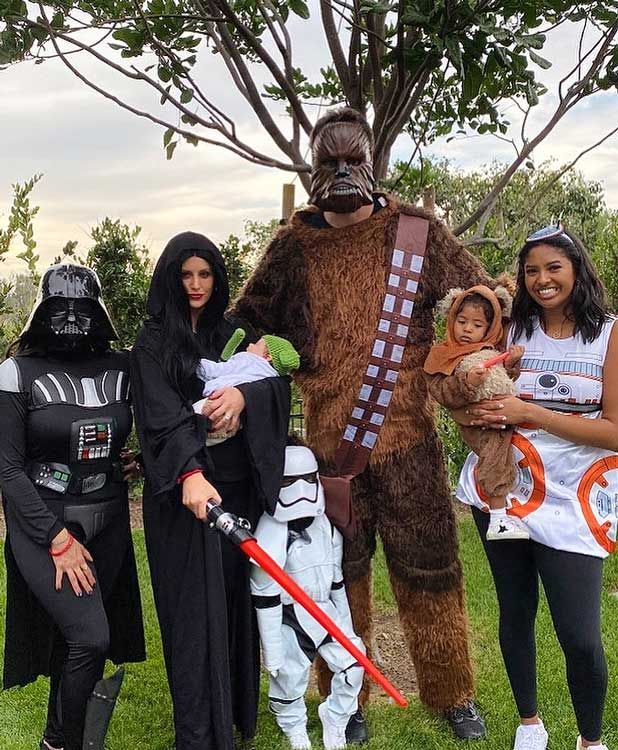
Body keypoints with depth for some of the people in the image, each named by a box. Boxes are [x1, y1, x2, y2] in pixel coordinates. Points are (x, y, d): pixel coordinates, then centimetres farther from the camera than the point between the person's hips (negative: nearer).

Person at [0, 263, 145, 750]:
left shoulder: (121, 369, -1)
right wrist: (57, 538, -13)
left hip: (107, 522, 4)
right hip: (42, 524, -3)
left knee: (76, 638, 13)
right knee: (90, 637, -13)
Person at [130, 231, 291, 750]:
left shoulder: (233, 333, 12)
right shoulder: (152, 345, -1)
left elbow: (280, 382, 0)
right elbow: (162, 417, -16)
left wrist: (244, 394, -23)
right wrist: (190, 474, -33)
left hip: (240, 485, 4)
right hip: (184, 491, -4)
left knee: (237, 600, 11)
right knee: (195, 607, -1)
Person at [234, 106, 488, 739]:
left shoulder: (417, 232, 3)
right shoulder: (292, 247, 5)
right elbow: (247, 321, 10)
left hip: (407, 435, 0)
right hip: (328, 439, 1)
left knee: (428, 566, 9)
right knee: (338, 572, 11)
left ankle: (451, 693, 30)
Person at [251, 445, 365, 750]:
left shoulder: (328, 529, -5)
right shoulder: (269, 538, -23)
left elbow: (337, 583, 8)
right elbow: (265, 599, -19)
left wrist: (346, 628, 13)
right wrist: (273, 656, -15)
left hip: (325, 612, 5)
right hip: (288, 618, -5)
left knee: (352, 662, -2)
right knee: (288, 680, -1)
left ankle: (335, 719, 24)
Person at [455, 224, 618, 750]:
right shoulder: (512, 333, 6)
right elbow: (477, 400, 15)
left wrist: (530, 413, -18)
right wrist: (476, 415, -9)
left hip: (573, 502, -3)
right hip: (502, 489, 3)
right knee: (514, 612, 13)